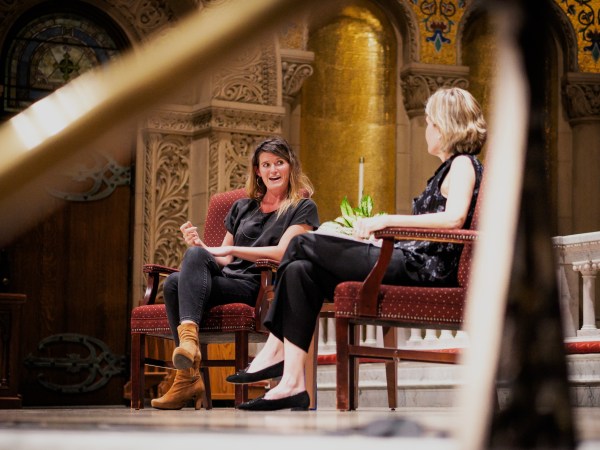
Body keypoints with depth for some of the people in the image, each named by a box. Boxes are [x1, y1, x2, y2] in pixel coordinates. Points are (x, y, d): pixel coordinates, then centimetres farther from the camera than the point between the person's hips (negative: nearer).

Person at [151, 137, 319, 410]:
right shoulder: (242, 208, 28)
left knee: (196, 256, -31)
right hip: (227, 279, 5)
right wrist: (199, 245, 4)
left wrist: (231, 249, -9)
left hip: (260, 287, -5)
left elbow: (281, 253, -5)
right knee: (173, 283, -29)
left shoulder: (302, 208, 12)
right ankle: (189, 379, -37)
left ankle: (188, 336, -50)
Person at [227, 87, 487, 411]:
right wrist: (377, 225, 17)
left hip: (420, 268, -10)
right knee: (302, 271, -3)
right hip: (411, 263, 10)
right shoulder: (450, 168, 25)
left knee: (302, 244, -8)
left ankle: (274, 353, 1)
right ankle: (291, 383, -10)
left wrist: (388, 220, -22)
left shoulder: (463, 164, -6)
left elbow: (454, 218, -25)